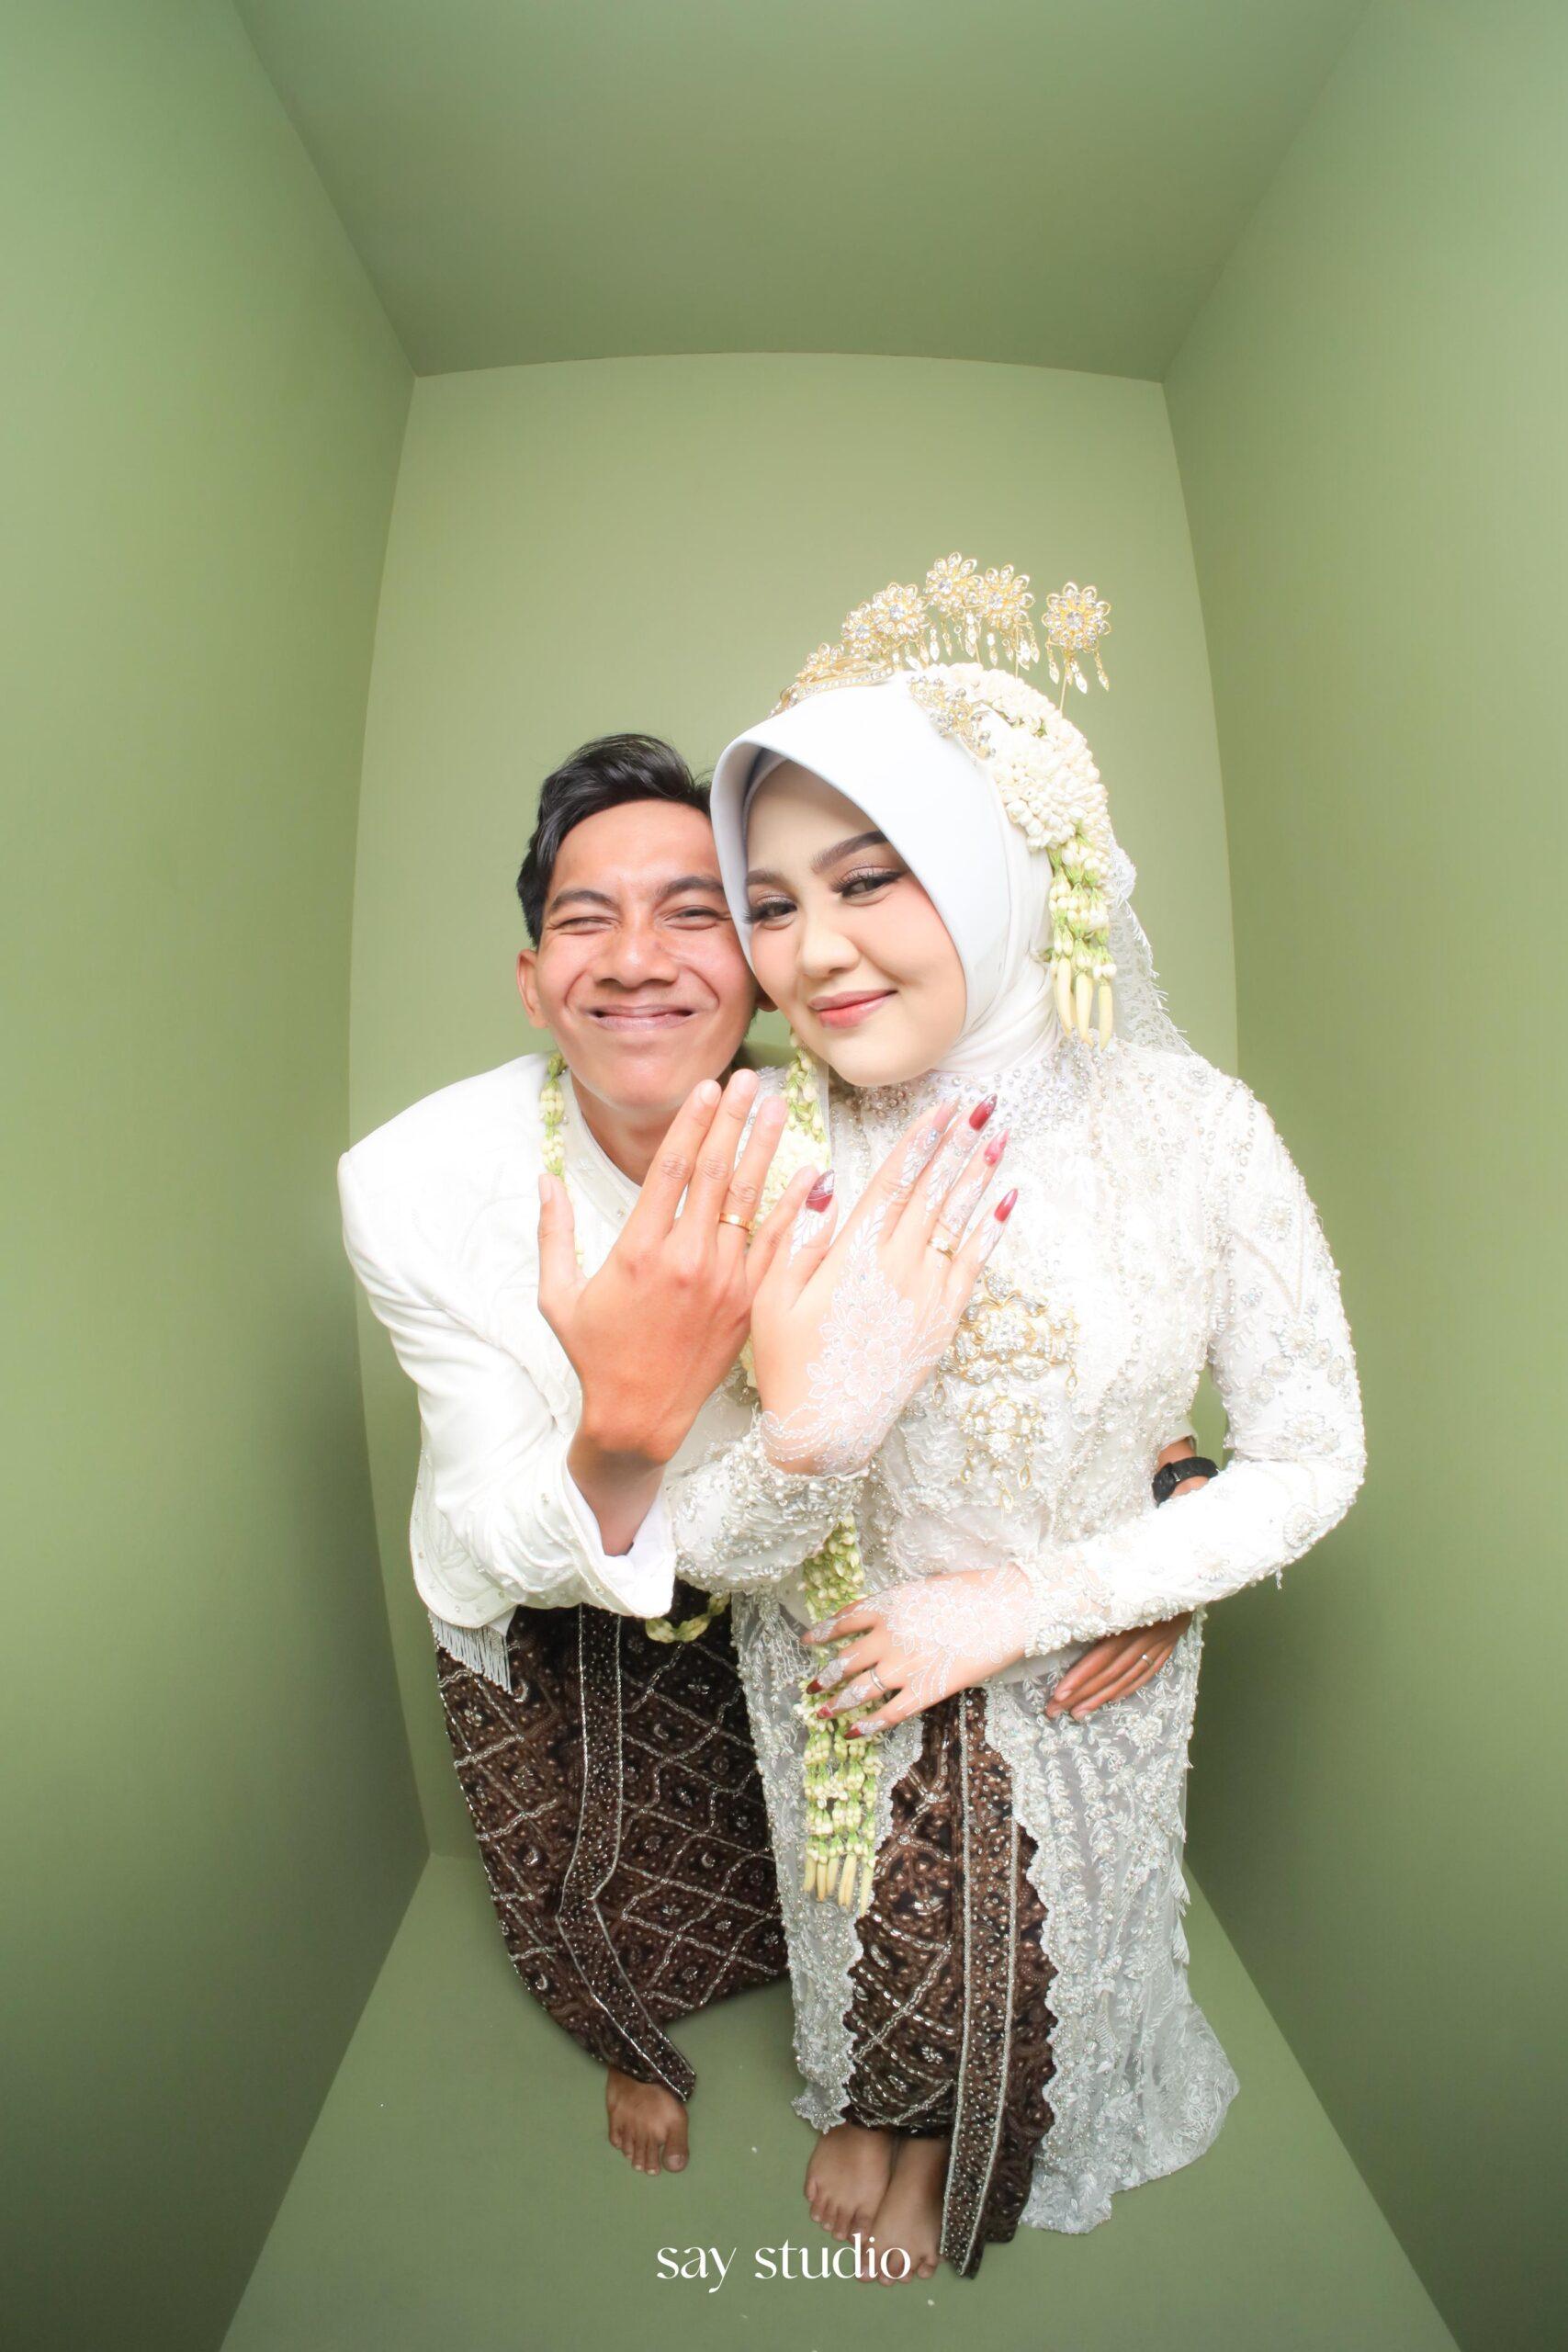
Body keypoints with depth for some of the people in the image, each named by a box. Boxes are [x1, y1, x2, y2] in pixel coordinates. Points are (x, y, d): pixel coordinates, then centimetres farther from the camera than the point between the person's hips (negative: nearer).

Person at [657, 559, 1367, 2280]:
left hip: (1081, 1679, 1)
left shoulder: (1189, 1131, -24)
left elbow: (1313, 1462, -14)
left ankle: (952, 2157, 64)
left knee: (1045, 1962, 27)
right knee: (861, 1942, 26)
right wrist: (800, 1440, -42)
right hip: (831, 1678, 0)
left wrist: (1030, 1598, -22)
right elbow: (697, 1542, -19)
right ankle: (875, 2107, 65)